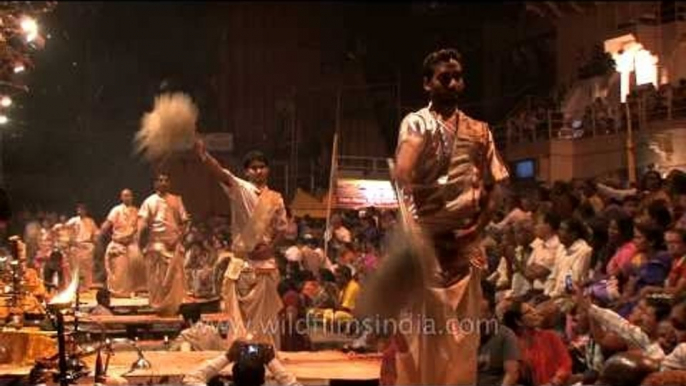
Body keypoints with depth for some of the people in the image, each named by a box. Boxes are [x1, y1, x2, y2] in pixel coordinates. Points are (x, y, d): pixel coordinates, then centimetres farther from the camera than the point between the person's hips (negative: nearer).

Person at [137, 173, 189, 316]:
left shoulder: (176, 200, 10)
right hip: (156, 243, -1)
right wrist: (138, 234, -24)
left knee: (173, 277, 0)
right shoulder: (150, 201, 5)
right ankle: (158, 306, 7)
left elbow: (184, 221, 8)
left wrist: (178, 238, -5)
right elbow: (143, 220, -6)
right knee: (157, 277, 0)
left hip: (173, 244, 1)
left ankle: (171, 307, 8)